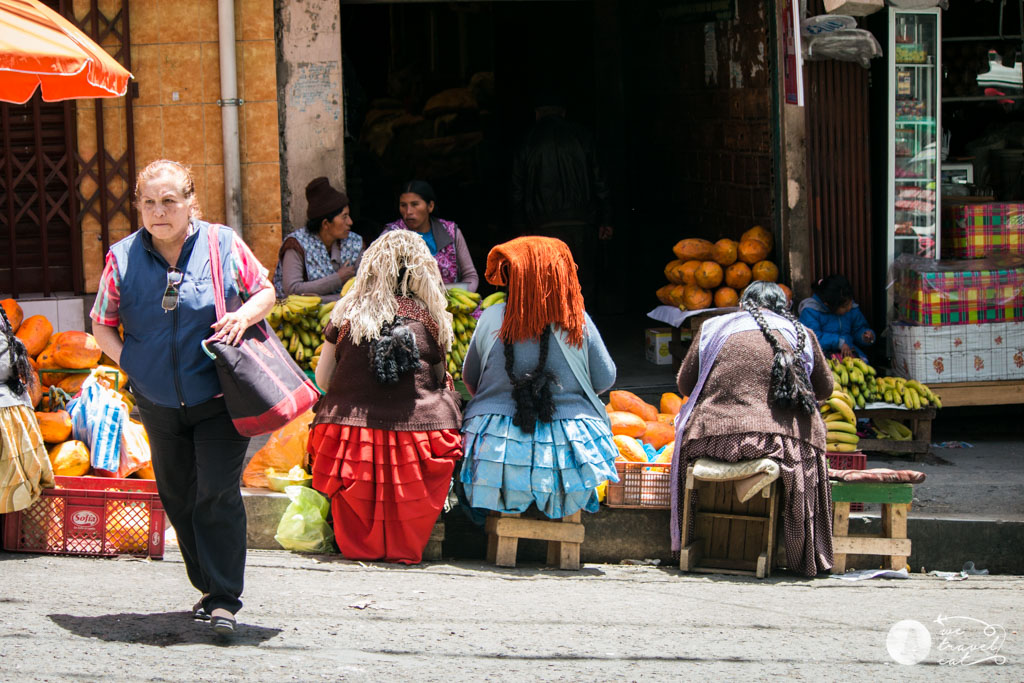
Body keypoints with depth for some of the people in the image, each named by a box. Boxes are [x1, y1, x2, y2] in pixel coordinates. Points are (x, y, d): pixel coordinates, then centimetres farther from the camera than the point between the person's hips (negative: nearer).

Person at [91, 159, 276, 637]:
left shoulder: (223, 244, -6)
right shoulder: (123, 258, -1)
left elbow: (265, 291, 7)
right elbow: (101, 324, 9)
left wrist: (244, 315, -14)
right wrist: (128, 361, -6)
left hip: (218, 400, -3)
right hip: (159, 403, 3)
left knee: (217, 494, -11)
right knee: (178, 498, 11)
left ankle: (223, 598, -6)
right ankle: (208, 587, 26)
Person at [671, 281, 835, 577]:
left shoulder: (713, 328, 15)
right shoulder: (801, 335, 15)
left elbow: (684, 385, 19)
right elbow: (824, 389, 26)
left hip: (713, 438, 0)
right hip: (785, 442, 0)